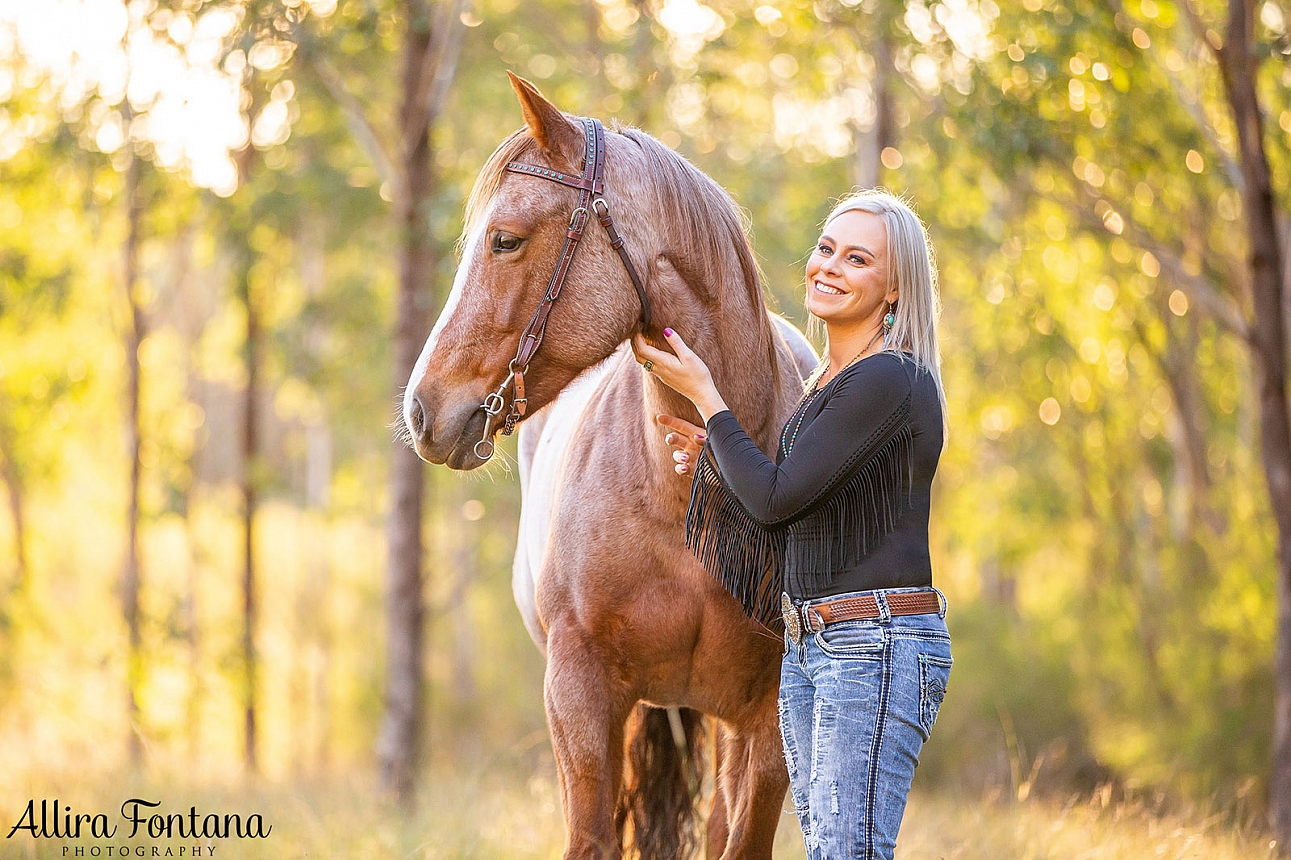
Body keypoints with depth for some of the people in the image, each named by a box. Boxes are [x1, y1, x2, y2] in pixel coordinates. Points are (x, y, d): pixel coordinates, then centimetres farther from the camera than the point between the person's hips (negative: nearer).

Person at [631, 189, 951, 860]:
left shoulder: (888, 380, -14)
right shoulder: (828, 385, 16)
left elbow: (776, 499, -16)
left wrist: (703, 395, -6)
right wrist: (715, 459, 12)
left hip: (877, 648, -10)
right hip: (808, 649, 10)